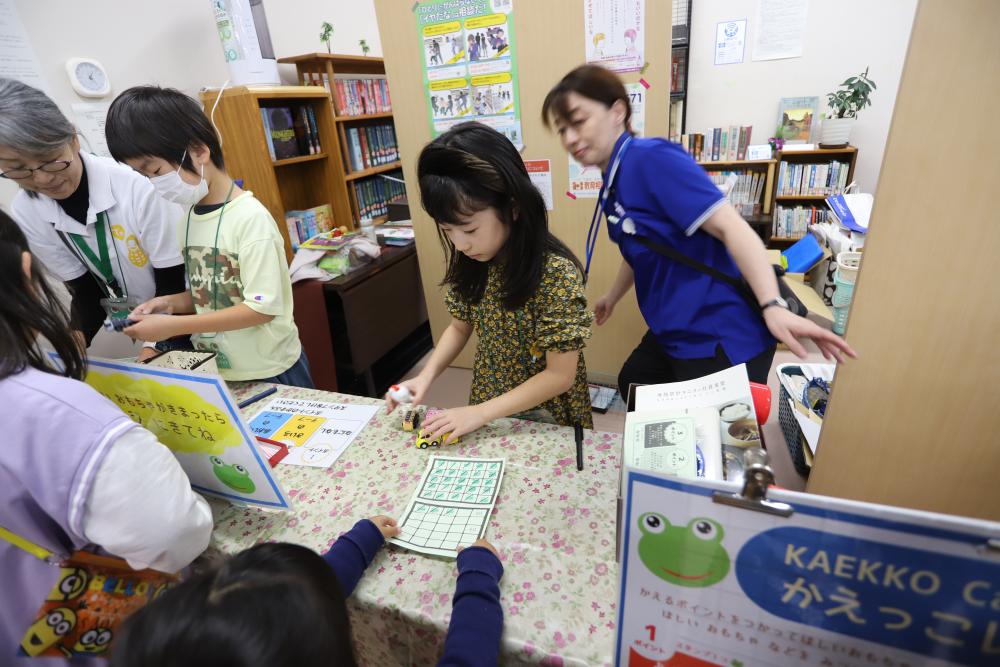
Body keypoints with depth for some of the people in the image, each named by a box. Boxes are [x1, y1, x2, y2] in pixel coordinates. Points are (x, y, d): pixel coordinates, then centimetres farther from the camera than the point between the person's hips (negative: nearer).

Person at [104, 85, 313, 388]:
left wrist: (173, 325, -20)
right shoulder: (189, 216, 4)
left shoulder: (250, 217, -19)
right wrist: (171, 303, -5)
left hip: (268, 373, -7)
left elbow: (262, 307, -22)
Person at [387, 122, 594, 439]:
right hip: (486, 403, 5)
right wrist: (426, 375, -12)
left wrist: (480, 413, -23)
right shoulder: (470, 264, -11)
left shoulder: (557, 273, -27)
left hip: (547, 419, -4)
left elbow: (560, 375, -23)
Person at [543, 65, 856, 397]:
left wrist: (772, 307, -34)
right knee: (632, 386, 26)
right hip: (675, 333, 10)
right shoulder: (614, 182, 8)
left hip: (720, 338, -9)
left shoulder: (651, 158, -18)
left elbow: (729, 225, -24)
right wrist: (612, 297, 36)